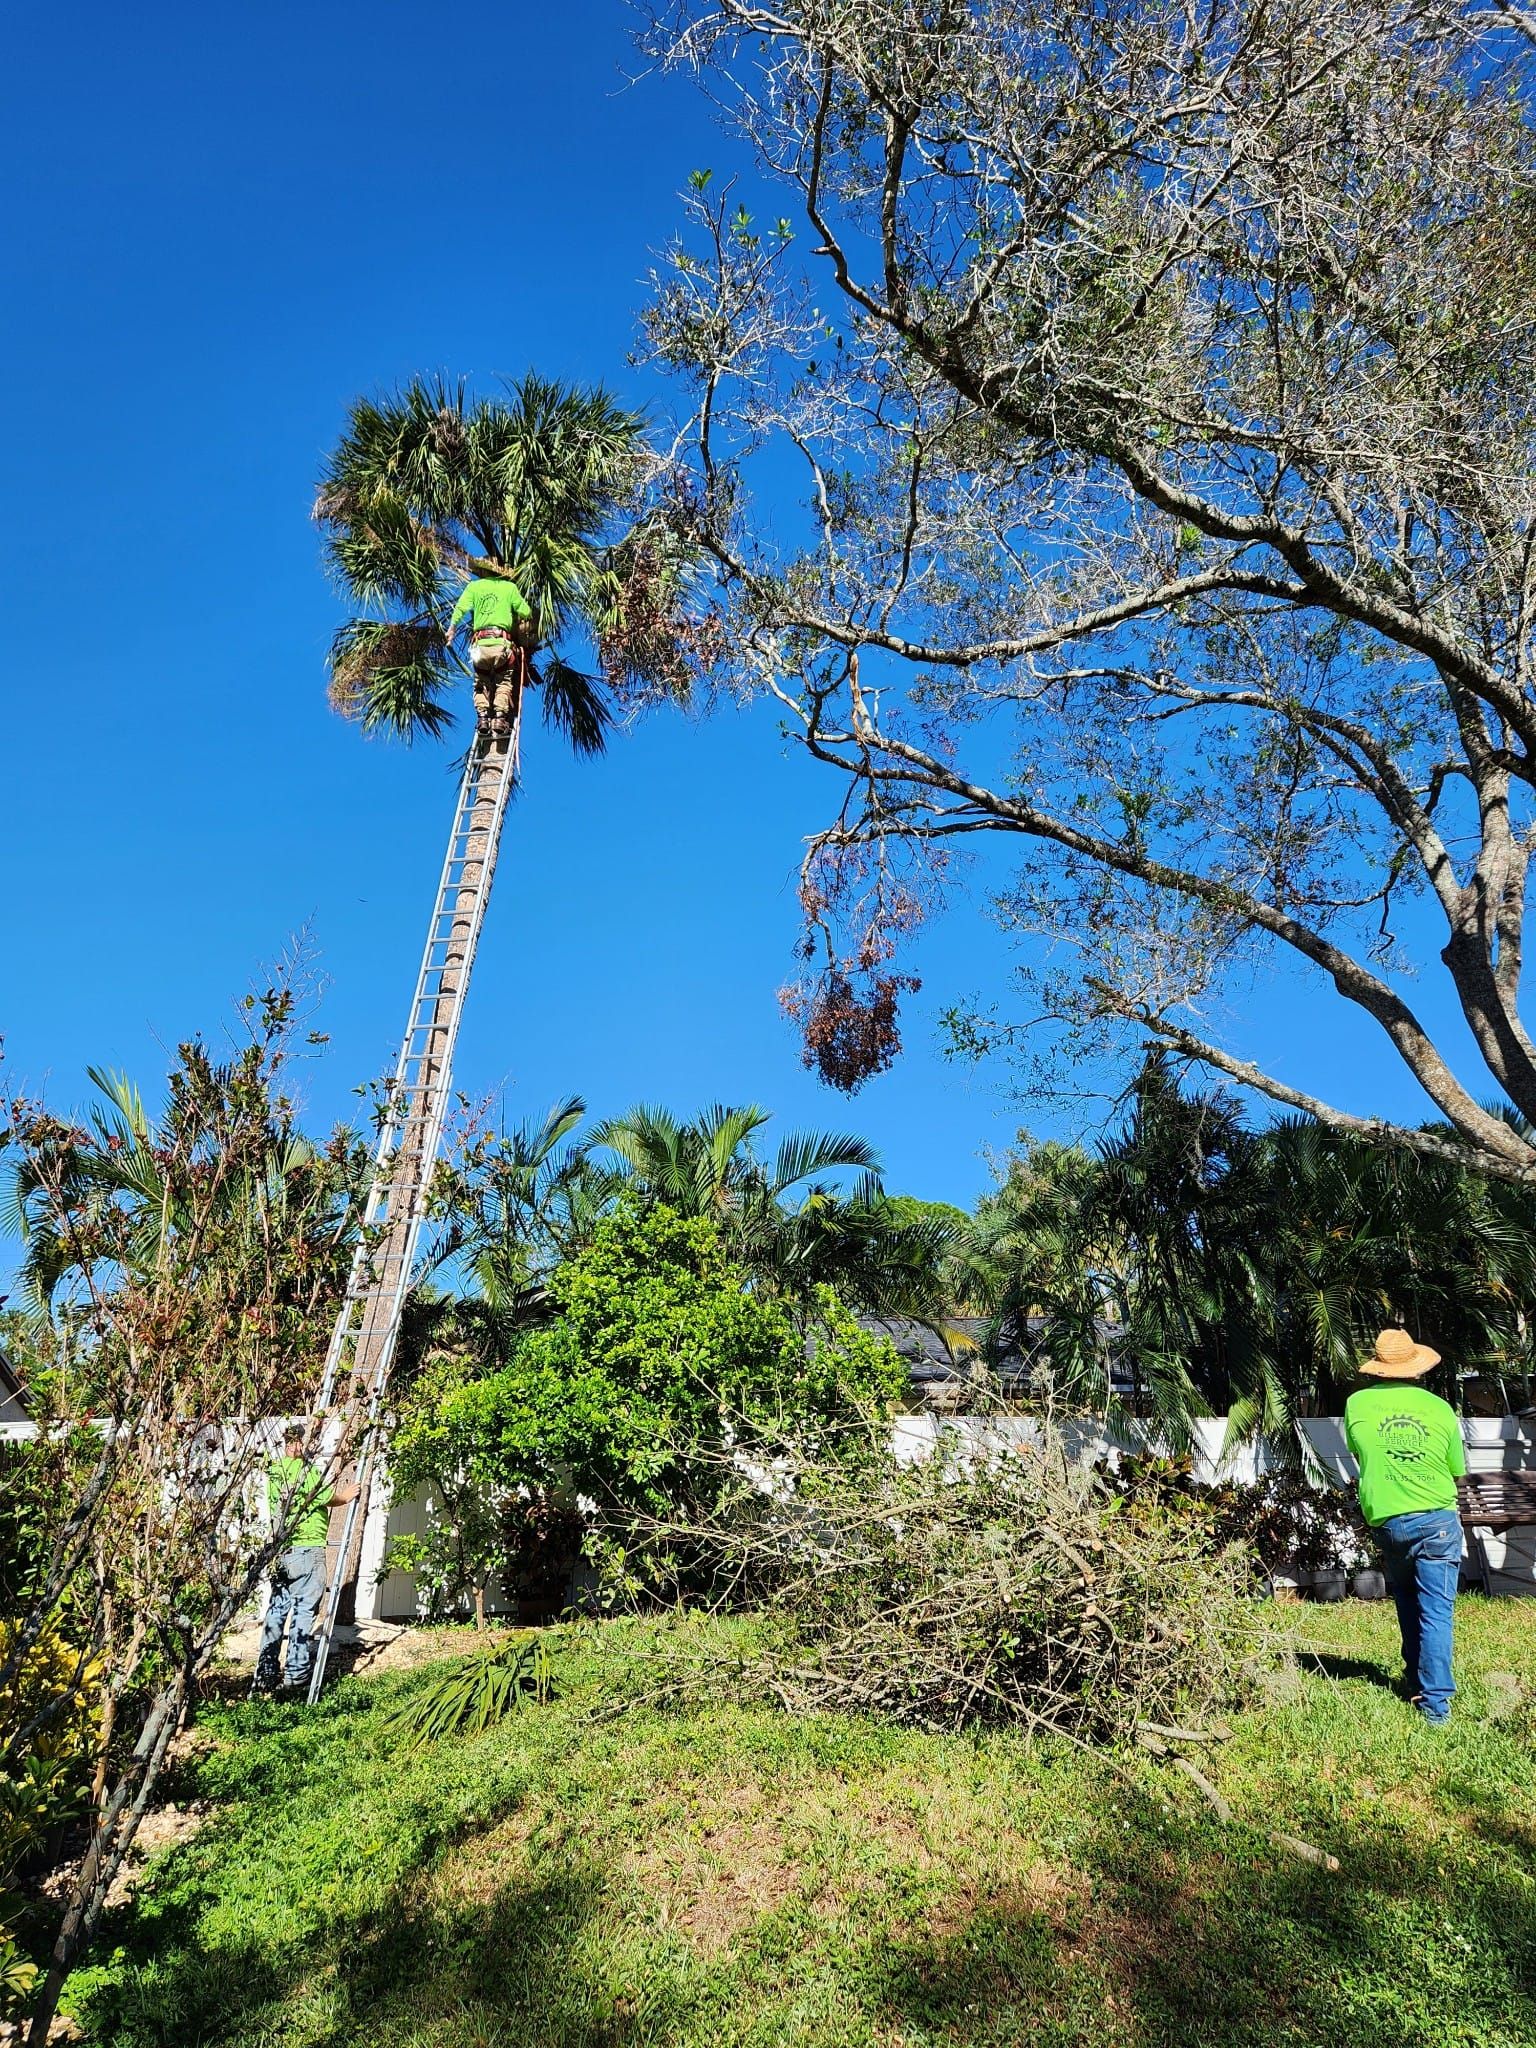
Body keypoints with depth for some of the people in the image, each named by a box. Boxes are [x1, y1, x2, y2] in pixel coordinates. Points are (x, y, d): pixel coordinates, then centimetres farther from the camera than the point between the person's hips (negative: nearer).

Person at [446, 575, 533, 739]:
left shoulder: (473, 586, 15)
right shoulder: (509, 587, 11)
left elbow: (460, 609, 1)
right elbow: (525, 613, 6)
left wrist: (452, 628, 1)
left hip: (480, 644, 2)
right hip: (502, 642, -2)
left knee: (481, 684, 14)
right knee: (504, 682, 7)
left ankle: (482, 717, -2)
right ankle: (500, 717, -10)